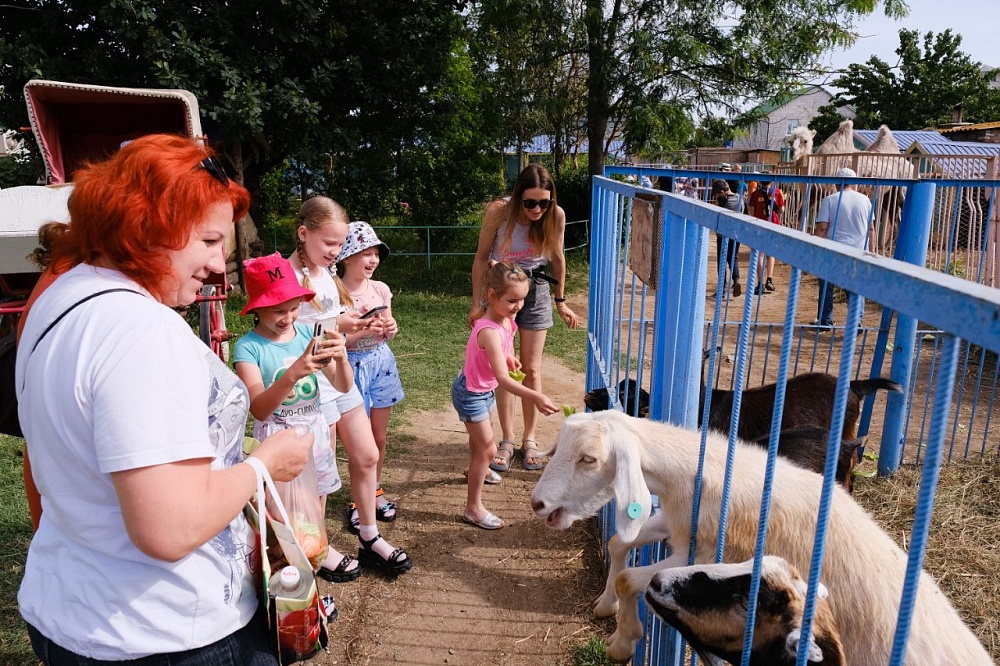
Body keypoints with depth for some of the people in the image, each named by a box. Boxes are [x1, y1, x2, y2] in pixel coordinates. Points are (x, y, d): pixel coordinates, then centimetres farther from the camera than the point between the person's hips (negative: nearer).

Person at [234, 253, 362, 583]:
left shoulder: (308, 333, -3)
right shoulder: (249, 346, -14)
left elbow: (343, 386, -3)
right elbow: (259, 409, -23)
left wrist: (341, 358, -24)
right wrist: (293, 374, -37)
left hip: (315, 427, 4)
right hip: (278, 434, -4)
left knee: (318, 494, 17)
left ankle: (318, 549, 40)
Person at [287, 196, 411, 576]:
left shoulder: (328, 272, 10)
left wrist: (360, 326, -2)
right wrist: (336, 325, -27)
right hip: (312, 382, -8)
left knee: (367, 456, 13)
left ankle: (369, 540, 28)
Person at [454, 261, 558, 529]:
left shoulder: (507, 320, -10)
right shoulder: (489, 331, -37)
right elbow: (502, 378, -45)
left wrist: (509, 357, -4)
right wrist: (535, 397, -53)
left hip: (484, 389, 9)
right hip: (470, 393, -9)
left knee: (480, 434, 31)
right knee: (488, 449, -3)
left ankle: (475, 470, 60)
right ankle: (473, 508, 11)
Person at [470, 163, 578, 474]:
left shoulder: (556, 215, -16)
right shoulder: (499, 211, -21)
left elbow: (557, 258, 1)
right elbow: (482, 257, -9)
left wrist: (561, 301, 9)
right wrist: (477, 304, -7)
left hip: (535, 288, 1)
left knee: (531, 369, 3)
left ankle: (529, 439, 16)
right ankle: (507, 441, 12)